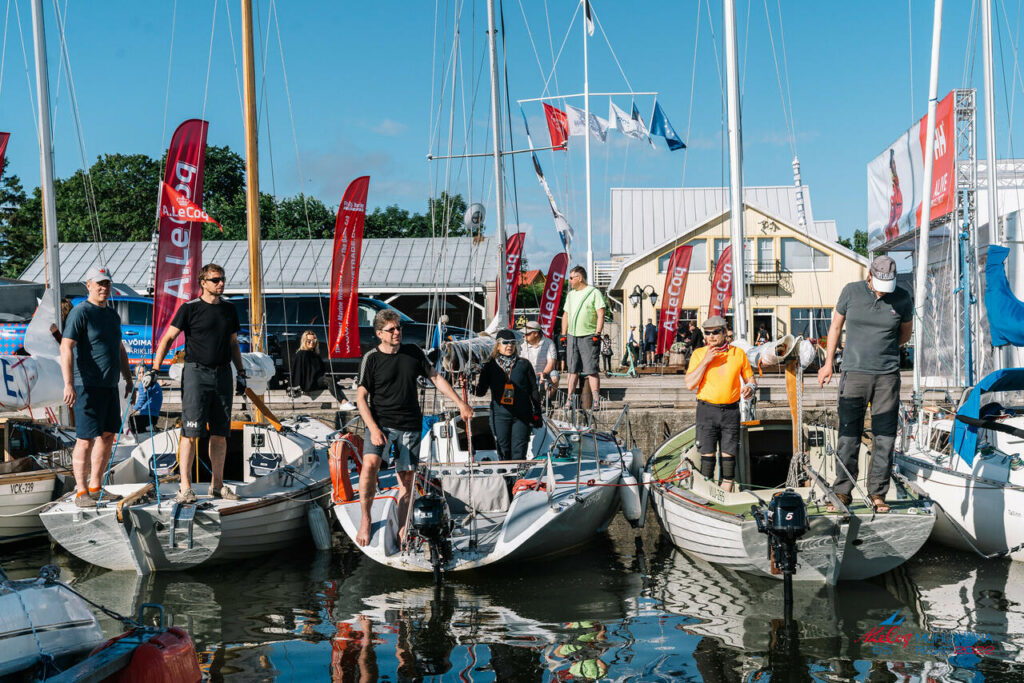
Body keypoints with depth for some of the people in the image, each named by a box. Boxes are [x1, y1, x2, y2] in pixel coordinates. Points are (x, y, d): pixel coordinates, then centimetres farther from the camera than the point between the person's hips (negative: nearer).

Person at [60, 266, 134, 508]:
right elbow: (66, 348, -17)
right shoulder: (80, 312, -9)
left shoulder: (113, 315, 17)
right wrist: (69, 384, -25)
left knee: (107, 436, 11)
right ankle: (81, 492, 0)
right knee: (86, 439, -6)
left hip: (110, 386, 8)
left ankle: (95, 487, 20)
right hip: (87, 387, -8)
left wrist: (129, 380, 25)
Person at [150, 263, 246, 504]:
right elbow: (167, 338, -2)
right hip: (196, 373, -5)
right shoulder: (190, 308, -2)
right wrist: (154, 369, -9)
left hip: (222, 374, 5)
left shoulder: (229, 310, 13)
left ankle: (217, 485, 15)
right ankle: (185, 487, -4)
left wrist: (241, 372, 18)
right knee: (191, 432, -8)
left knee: (220, 434, 7)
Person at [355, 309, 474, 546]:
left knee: (407, 478, 2)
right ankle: (365, 520, -10)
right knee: (370, 464, -26)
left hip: (410, 426, 3)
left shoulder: (413, 352, 7)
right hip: (380, 422, -3)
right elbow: (361, 397, -4)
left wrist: (461, 403, 13)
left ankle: (402, 531, 14)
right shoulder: (371, 359, -3)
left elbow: (436, 378, 17)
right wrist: (373, 429, -16)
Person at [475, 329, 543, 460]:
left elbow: (533, 390, 8)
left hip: (522, 415, -1)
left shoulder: (524, 364, 5)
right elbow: (481, 391, 4)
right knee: (503, 452, 3)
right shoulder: (491, 366, 5)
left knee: (519, 453, -3)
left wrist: (537, 414, 5)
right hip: (500, 416, 1)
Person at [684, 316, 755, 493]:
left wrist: (750, 387, -9)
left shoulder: (738, 353, 6)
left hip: (731, 411, 1)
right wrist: (706, 361, -13)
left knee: (729, 454, 3)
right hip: (707, 410, -1)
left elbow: (749, 378, 14)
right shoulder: (699, 354, 2)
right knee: (707, 453, -3)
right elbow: (690, 384, -6)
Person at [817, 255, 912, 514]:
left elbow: (906, 333, 17)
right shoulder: (851, 291, -1)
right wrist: (828, 363, 11)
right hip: (854, 372, -1)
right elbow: (836, 326, 10)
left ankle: (877, 493, 10)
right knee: (848, 434, -3)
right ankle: (843, 492, 5)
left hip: (888, 375, 1)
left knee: (884, 437, 1)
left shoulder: (902, 299, 1)